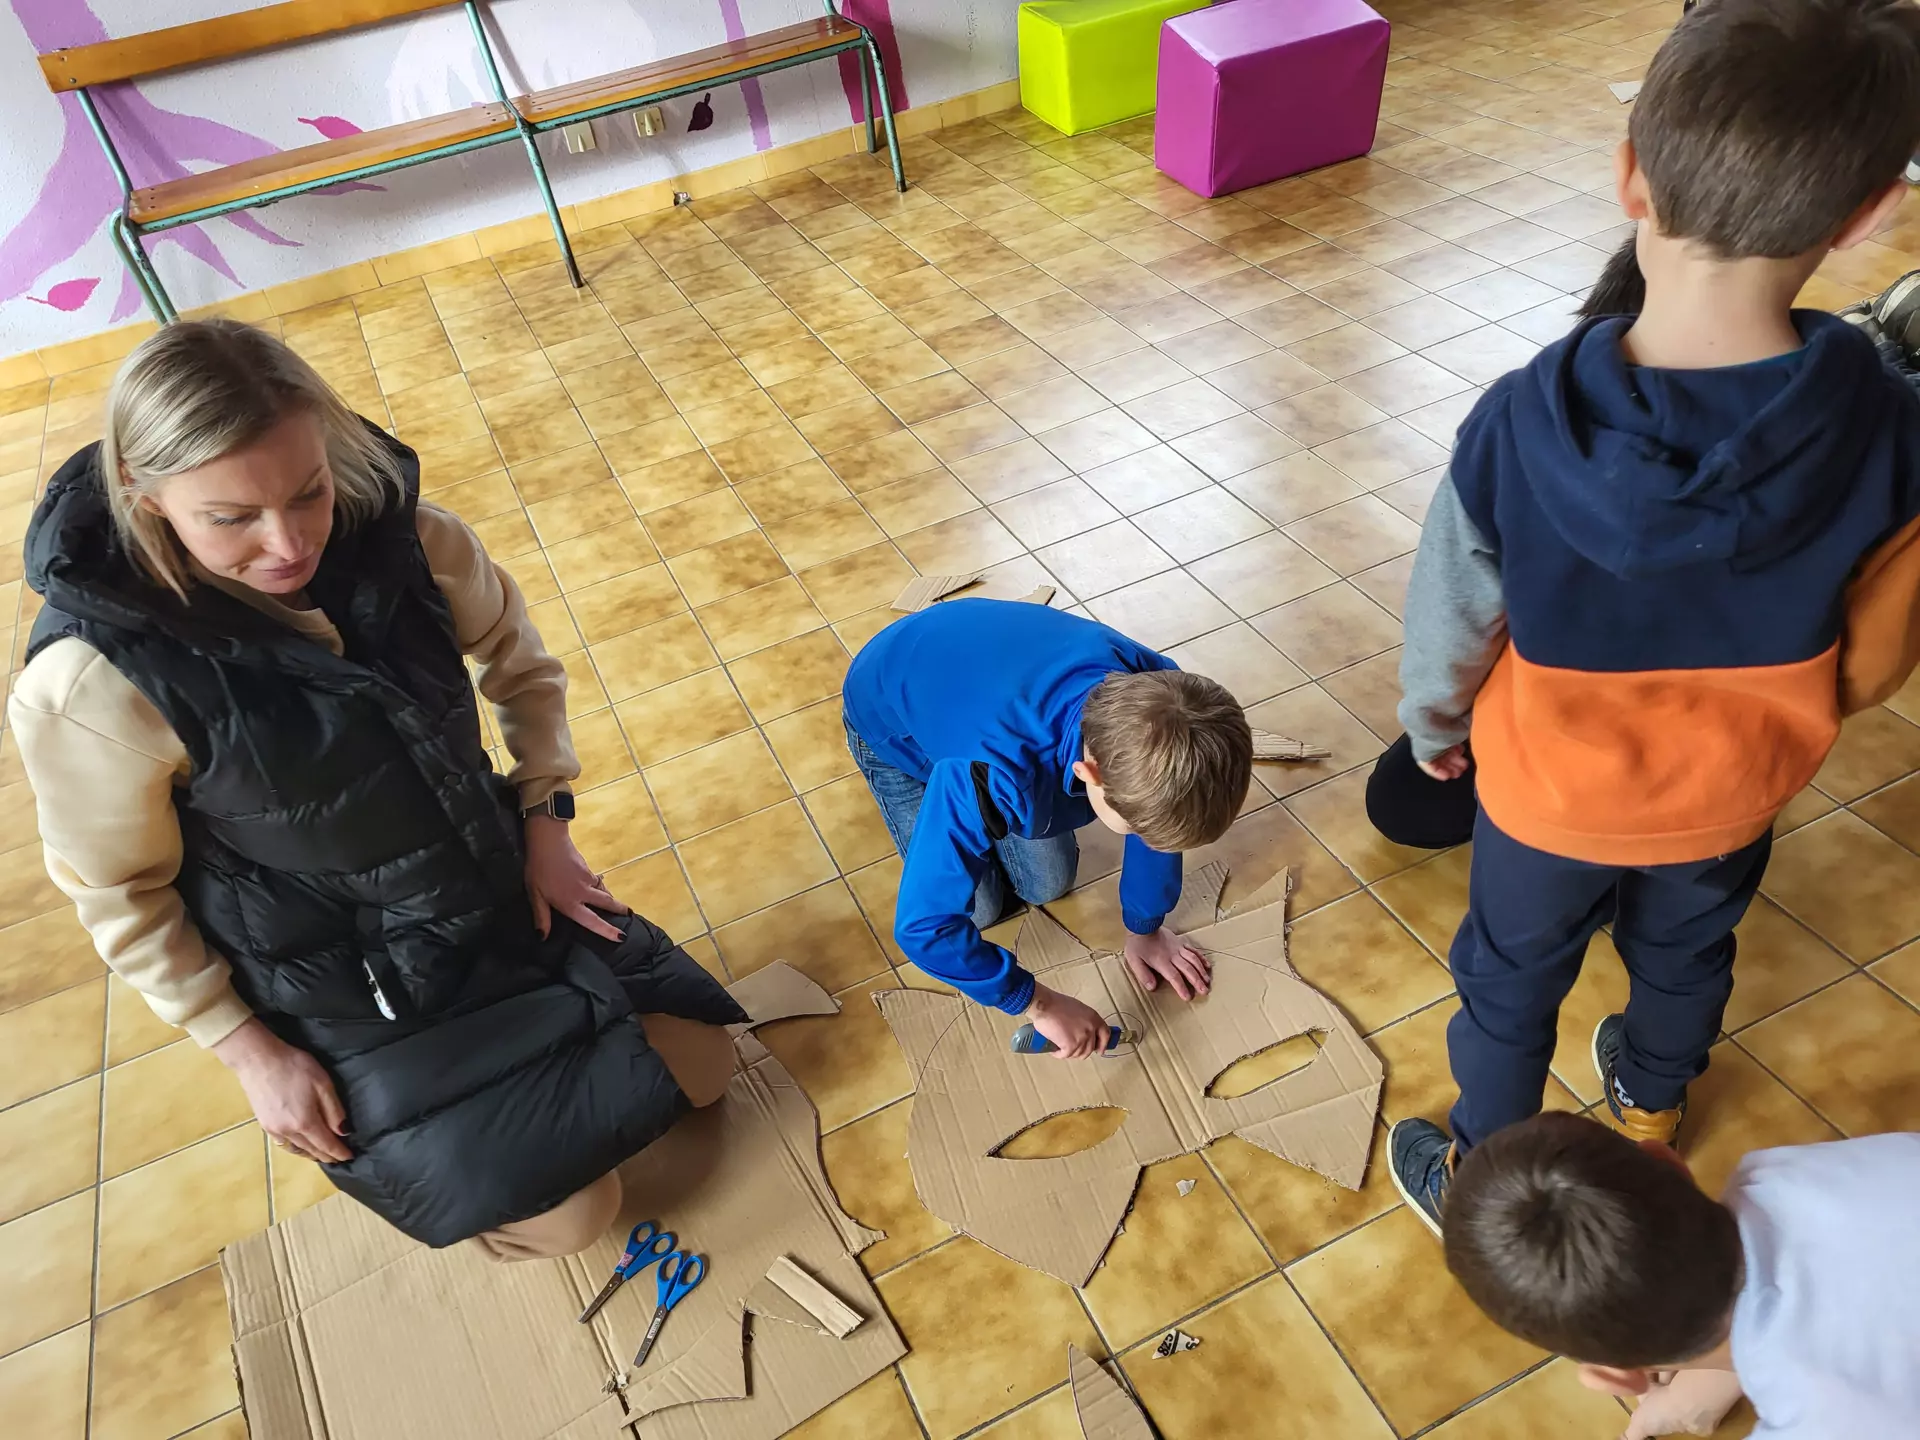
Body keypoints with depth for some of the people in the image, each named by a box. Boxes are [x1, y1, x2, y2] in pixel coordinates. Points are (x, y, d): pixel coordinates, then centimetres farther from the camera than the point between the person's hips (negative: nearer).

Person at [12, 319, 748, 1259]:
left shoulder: (406, 540, -18)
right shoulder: (93, 685, -27)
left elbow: (519, 662, 1)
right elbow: (119, 893, -12)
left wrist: (545, 826, -2)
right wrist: (249, 1050, -7)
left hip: (505, 888, 4)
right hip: (336, 983, -4)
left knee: (699, 1067, 11)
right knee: (565, 1216, 0)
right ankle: (378, 1108, 25)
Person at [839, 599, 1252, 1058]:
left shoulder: (1158, 697, -32)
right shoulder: (990, 771, -49)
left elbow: (1160, 814, -11)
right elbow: (923, 925, -39)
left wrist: (1146, 928, 0)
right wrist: (1039, 1003, -29)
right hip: (892, 723, -4)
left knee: (1049, 885, 5)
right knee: (979, 909, 0)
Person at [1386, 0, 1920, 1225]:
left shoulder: (1519, 430, -33)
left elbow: (1451, 620, -16)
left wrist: (1433, 723, 5)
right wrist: (1771, 720, 14)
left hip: (1553, 789, -2)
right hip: (1733, 792, 3)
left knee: (1511, 985, 22)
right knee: (1689, 952, 32)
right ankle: (1652, 1104, 62)